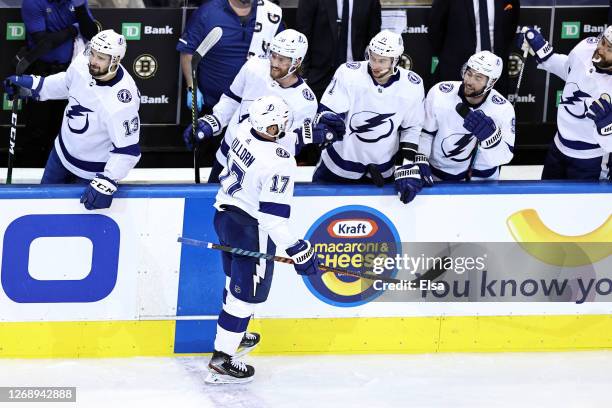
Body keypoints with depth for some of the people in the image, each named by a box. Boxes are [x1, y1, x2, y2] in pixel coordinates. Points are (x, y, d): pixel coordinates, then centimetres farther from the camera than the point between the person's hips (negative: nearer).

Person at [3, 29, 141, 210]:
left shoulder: (121, 103, -38)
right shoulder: (83, 64, -19)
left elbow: (127, 149, -31)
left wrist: (107, 183, -36)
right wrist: (35, 85, 1)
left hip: (93, 169, -7)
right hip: (63, 151, 7)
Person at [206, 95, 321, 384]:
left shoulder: (244, 131, -7)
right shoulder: (280, 163, -29)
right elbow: (273, 214, -28)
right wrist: (297, 250, -24)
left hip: (224, 215, 9)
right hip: (250, 230, -9)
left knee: (237, 282, 28)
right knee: (246, 294, 1)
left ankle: (234, 334, 47)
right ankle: (221, 359, 3)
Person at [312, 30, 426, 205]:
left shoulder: (412, 85, -14)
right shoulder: (349, 74, -22)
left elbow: (411, 129, -3)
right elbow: (327, 112, -17)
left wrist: (408, 170, -10)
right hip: (342, 161, -1)